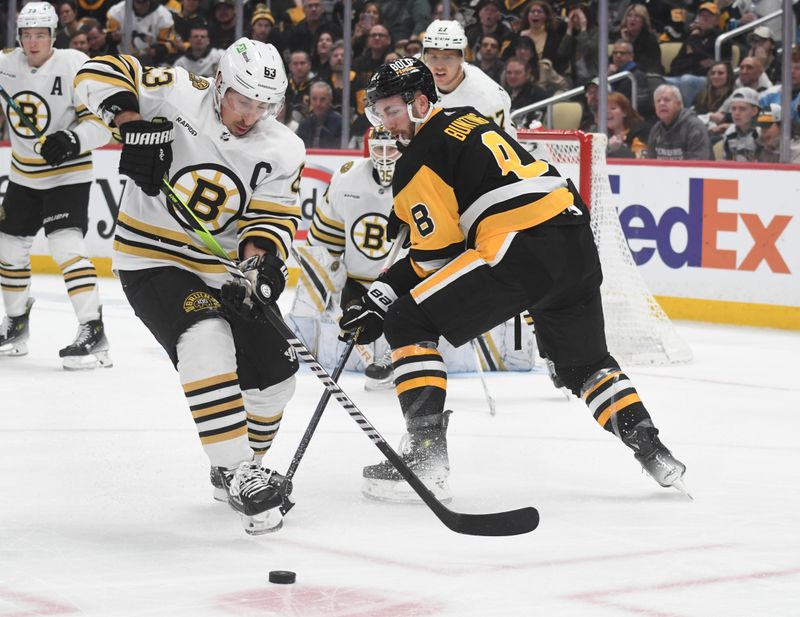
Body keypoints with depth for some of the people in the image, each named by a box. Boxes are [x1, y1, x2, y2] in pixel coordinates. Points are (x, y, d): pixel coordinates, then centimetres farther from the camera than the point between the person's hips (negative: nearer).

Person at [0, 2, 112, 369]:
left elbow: (103, 121, -20)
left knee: (65, 244, -21)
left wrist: (74, 141, -35)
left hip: (68, 174, -6)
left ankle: (94, 334, -21)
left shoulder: (75, 66, -19)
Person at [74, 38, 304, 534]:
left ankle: (242, 468, 33)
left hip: (223, 270, 5)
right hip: (151, 262, -5)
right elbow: (99, 75, -14)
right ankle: (236, 471, -27)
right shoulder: (178, 96, -14)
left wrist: (261, 261, -28)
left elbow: (274, 218, -7)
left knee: (273, 376, 6)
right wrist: (133, 124, -30)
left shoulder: (283, 150, -4)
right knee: (207, 341, -31)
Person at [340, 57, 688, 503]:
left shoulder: (420, 157, -1)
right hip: (577, 239, 9)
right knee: (583, 360, 30)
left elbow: (437, 254, -4)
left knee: (408, 323, -1)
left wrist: (382, 298, 6)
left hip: (522, 247, -9)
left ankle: (427, 456, -7)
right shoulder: (471, 121, 25)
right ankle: (653, 452, 25)